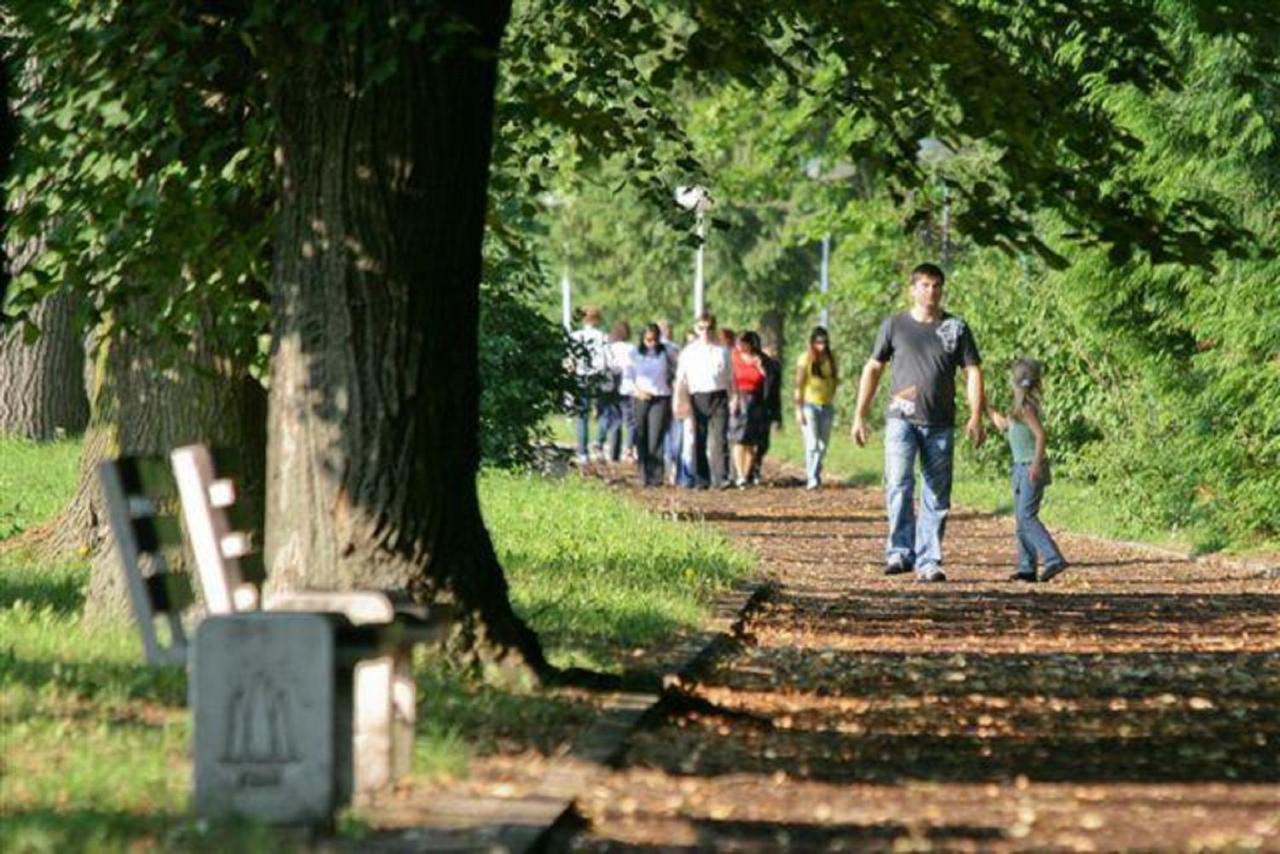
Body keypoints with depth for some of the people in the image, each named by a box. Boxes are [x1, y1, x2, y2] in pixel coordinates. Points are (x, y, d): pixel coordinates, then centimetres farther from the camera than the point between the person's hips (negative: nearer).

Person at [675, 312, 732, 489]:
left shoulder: (722, 351, 10)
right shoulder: (688, 352, 8)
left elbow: (730, 378, 14)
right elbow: (680, 378, 7)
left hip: (719, 397, -1)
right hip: (698, 397, 1)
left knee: (718, 438, -11)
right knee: (699, 441, 3)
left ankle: (718, 479, -16)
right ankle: (701, 479, 11)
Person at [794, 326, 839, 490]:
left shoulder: (831, 359, 7)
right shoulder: (805, 359, -5)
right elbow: (799, 385, -6)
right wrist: (799, 410, -11)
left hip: (827, 406, 4)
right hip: (810, 404, -4)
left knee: (823, 445, 4)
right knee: (812, 444, -11)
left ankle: (815, 475, 15)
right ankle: (811, 479, -11)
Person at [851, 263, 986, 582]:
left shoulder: (956, 328, 9)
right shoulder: (894, 326, 9)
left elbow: (973, 372, 6)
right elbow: (873, 368, 13)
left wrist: (975, 417, -8)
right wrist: (859, 416, 8)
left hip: (940, 424, 1)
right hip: (902, 419, -1)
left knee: (937, 496, 2)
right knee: (899, 483, -19)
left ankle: (929, 562, 8)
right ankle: (900, 552, -16)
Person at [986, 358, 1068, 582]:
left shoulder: (1026, 407, -14)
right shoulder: (1019, 406, 14)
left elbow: (1040, 435, -22)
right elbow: (1004, 425, 29)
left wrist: (1036, 463, -28)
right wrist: (986, 408, 30)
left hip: (1031, 469, -10)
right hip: (1021, 467, 10)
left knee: (1027, 516, -14)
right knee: (1022, 518, 10)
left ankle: (1054, 559, -18)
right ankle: (1027, 568, 12)